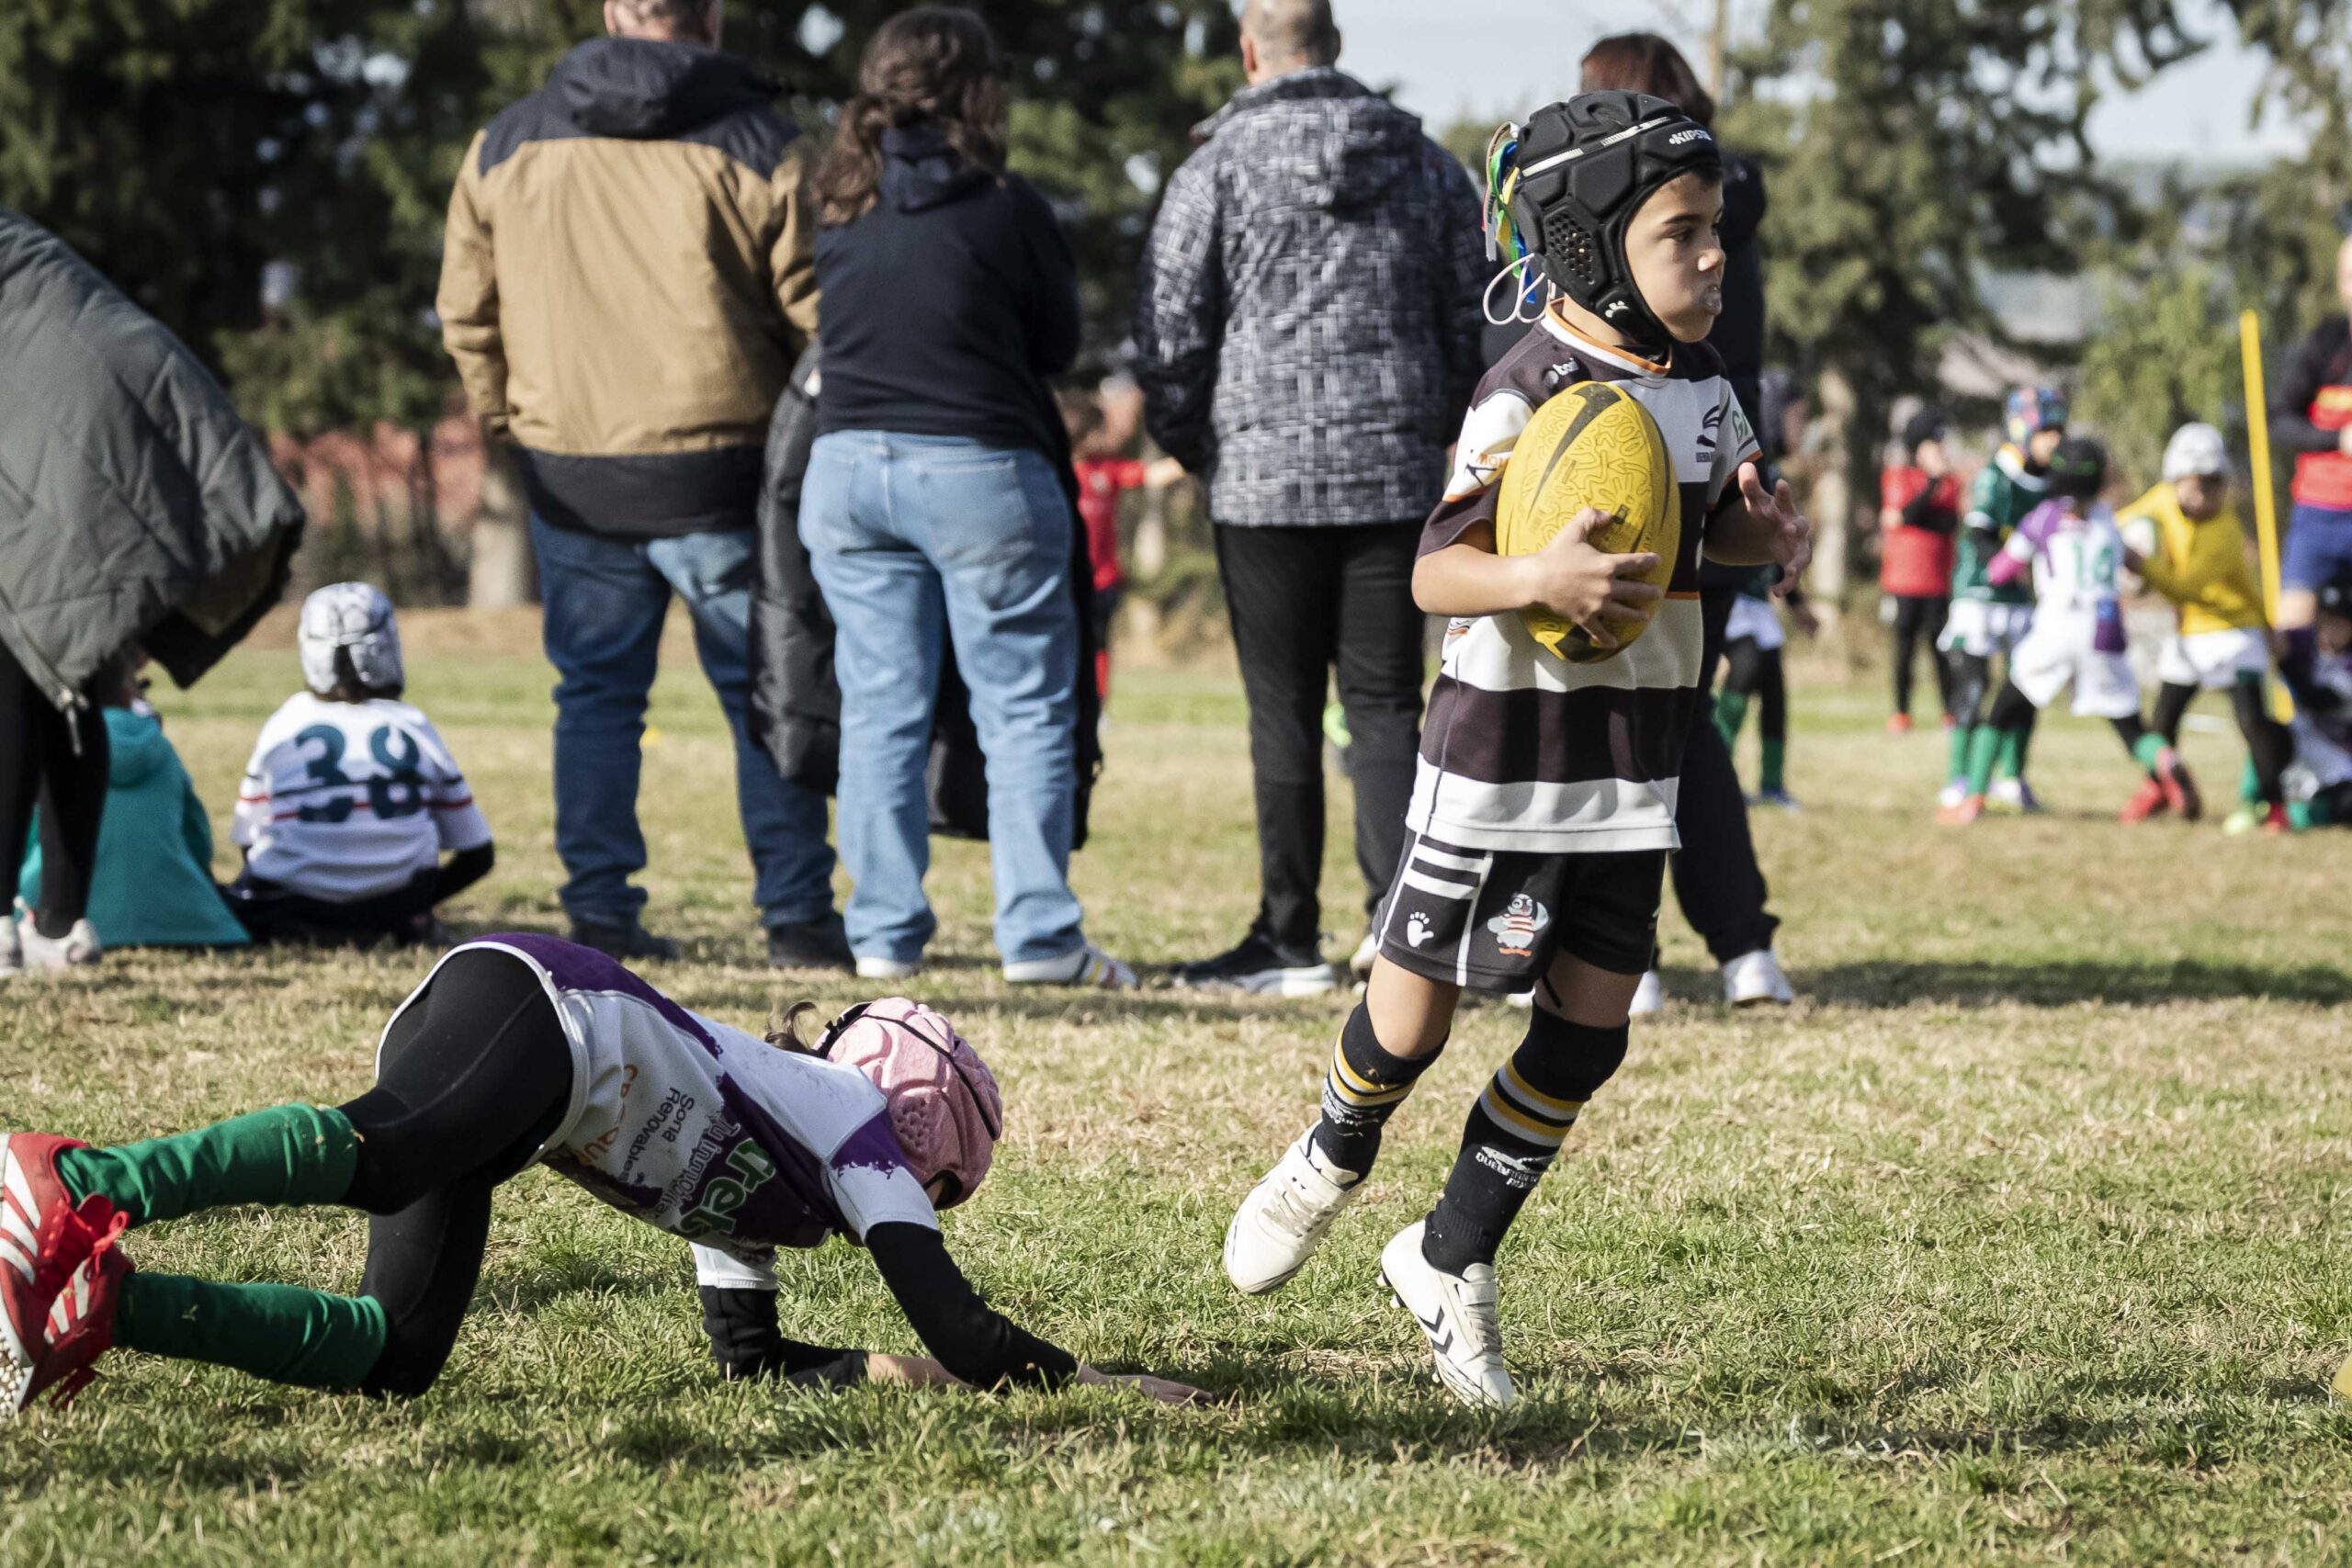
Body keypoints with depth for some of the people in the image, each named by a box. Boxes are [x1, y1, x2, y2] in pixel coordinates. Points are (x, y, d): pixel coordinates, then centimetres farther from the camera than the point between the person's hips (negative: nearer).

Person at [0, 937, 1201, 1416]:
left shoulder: (752, 1183, 37)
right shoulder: (856, 1124, 16)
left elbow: (749, 1352, 44)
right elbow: (964, 1335, 10)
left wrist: (897, 1370, 37)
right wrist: (1101, 1381, 21)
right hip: (533, 1006, -9)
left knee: (395, 1355, -2)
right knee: (374, 1159, -36)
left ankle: (101, 1303, -12)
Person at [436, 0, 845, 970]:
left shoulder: (505, 146, 5)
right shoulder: (759, 148, -6)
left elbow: (465, 315, 9)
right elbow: (814, 317, -5)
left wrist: (509, 425, 20)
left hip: (569, 477, 3)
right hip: (718, 472, -3)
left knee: (596, 694, 13)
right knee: (767, 696, 7)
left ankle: (598, 915, 10)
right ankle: (798, 920, 5)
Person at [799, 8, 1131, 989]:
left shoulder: (836, 214, 3)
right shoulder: (1007, 210, -9)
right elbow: (1059, 345, 2)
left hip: (847, 468, 4)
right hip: (979, 468, -4)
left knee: (879, 710, 9)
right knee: (1024, 708, 3)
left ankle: (884, 934, 9)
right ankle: (1038, 935, -1)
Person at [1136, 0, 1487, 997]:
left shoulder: (1220, 168, -3)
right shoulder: (1430, 167, 8)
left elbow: (1168, 339, -4)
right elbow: (1474, 327, 13)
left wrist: (1188, 447, 12)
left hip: (1264, 477, -3)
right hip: (1400, 482, 3)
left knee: (1284, 712, 3)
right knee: (1384, 703, 6)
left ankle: (1289, 940, 6)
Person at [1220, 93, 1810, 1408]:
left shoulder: (1705, 390, 4)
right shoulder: (1532, 396, -18)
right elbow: (1435, 572, -21)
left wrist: (1771, 536, 1)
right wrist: (1537, 579, -40)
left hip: (1633, 771, 6)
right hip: (1505, 755, -6)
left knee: (1588, 1031, 3)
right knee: (1416, 1019, 5)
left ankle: (1453, 1262, 20)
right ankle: (1335, 1160, 39)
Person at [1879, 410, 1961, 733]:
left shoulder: (1949, 482, 9)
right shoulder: (1896, 476, 1)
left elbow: (1950, 523, -5)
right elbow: (1906, 513, -15)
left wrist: (1910, 516, -12)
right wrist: (1933, 483, -19)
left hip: (1938, 582, 2)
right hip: (1902, 581, -2)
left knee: (1939, 645, 0)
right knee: (1904, 646, 0)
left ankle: (1950, 712, 3)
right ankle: (1900, 714, 7)